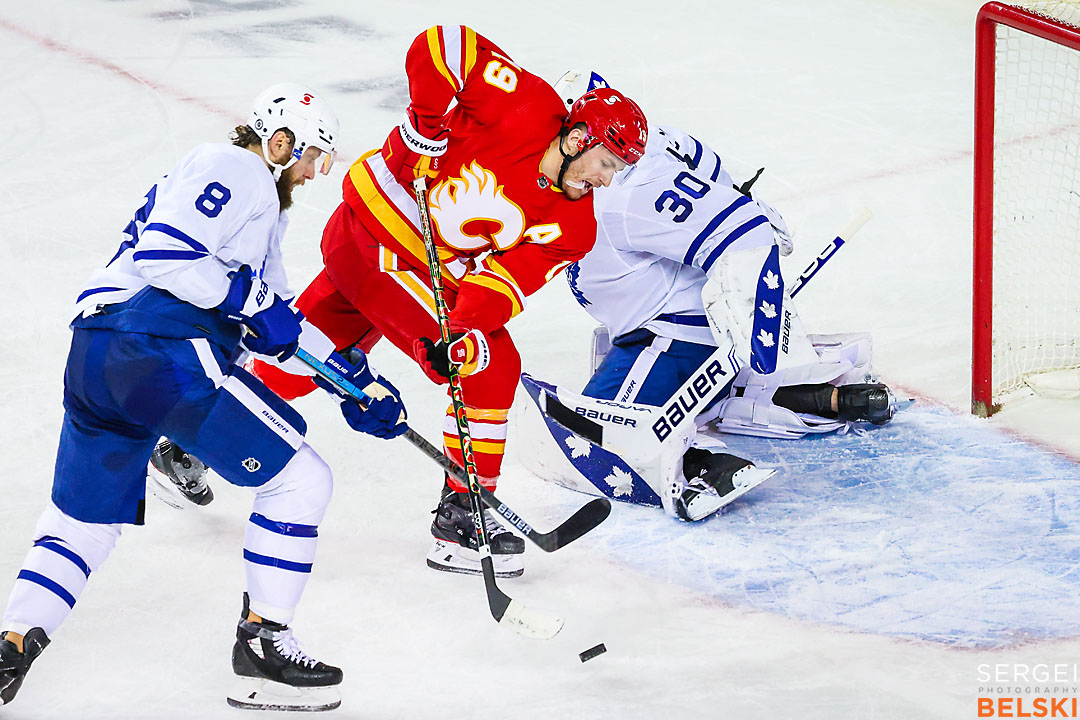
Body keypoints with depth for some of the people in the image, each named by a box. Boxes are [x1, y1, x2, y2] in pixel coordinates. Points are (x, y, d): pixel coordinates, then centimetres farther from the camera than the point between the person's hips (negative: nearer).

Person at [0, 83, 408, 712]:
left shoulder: (263, 206, 32)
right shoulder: (235, 171, -2)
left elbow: (278, 323, 35)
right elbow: (162, 253, -16)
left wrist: (357, 380, 29)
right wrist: (252, 300, -9)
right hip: (158, 350, -11)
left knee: (83, 521, 20)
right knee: (301, 479, -2)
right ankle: (262, 642, 0)